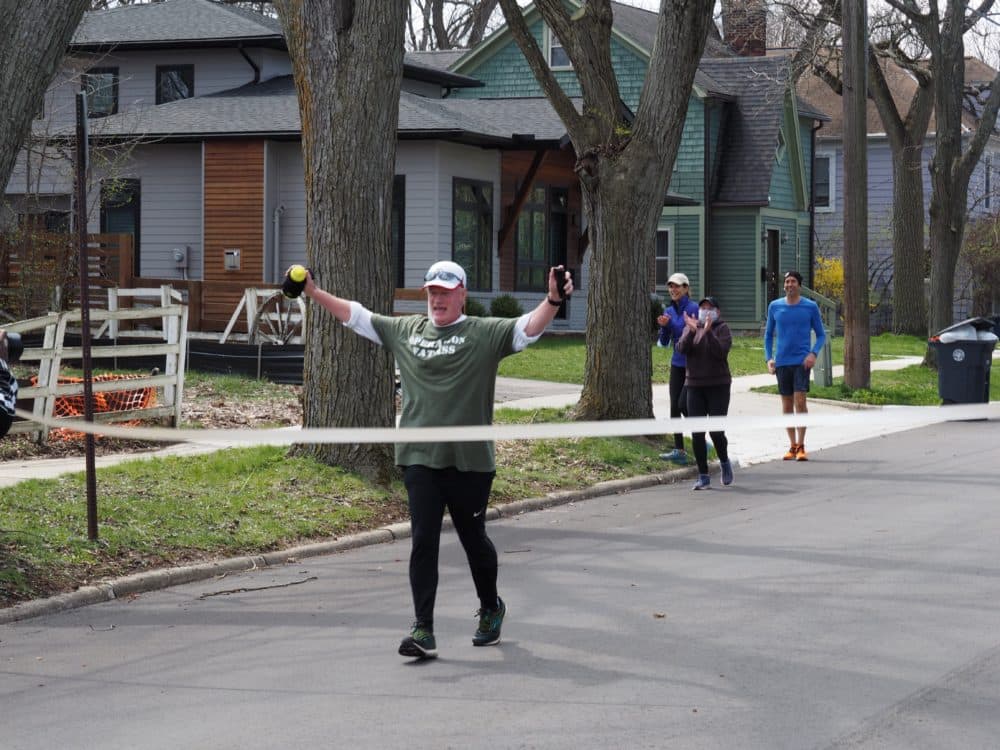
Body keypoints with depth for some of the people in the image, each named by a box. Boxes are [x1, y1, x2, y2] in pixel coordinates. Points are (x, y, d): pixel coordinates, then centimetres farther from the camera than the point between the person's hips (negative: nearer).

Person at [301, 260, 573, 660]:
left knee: (473, 538, 12)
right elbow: (356, 316, 17)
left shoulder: (484, 333, 0)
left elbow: (528, 328, -14)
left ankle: (491, 608, 37)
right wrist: (314, 292, 11)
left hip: (470, 460, -2)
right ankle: (424, 631, -5)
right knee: (423, 542, -4)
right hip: (419, 457, 2)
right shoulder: (405, 330, 12)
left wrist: (552, 300, -31)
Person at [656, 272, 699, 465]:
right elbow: (664, 342, 11)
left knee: (684, 404, -12)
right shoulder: (668, 311, 9)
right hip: (677, 364, 7)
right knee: (674, 407, 4)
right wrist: (664, 326, -4)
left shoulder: (694, 309, -12)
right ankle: (679, 451, 9)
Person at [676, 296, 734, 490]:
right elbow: (682, 348, -8)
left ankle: (724, 461, 19)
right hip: (695, 386, 3)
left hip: (718, 386, -3)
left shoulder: (722, 329, -1)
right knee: (697, 433, -2)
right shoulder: (690, 329, 10)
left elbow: (721, 351, -17)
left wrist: (708, 332, -26)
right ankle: (703, 477, 4)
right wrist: (691, 331, -23)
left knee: (716, 431, -10)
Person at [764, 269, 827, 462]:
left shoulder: (810, 307, 1)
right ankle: (792, 446, 15)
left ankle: (801, 446, -10)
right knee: (787, 405, 6)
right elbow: (768, 334, 16)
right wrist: (769, 358, 4)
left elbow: (821, 335, 7)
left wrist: (813, 354, -11)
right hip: (782, 362, 3)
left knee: (800, 401, -14)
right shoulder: (774, 306, 7)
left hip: (802, 361, -3)